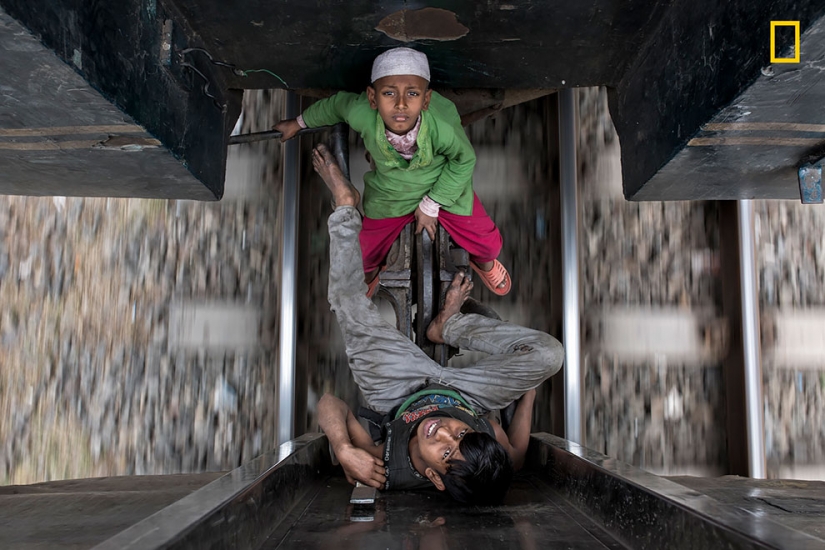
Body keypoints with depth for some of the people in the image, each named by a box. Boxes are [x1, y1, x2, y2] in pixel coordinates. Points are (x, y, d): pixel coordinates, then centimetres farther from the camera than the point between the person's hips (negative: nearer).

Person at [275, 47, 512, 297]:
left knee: (487, 242, 0)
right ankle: (370, 275, 45)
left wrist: (432, 205, -12)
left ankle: (483, 262, 42)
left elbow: (464, 161, -17)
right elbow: (336, 104, -8)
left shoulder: (443, 126, -40)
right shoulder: (360, 114, -35)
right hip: (389, 193, 1)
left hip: (445, 186, -1)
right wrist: (298, 123, 9)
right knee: (362, 256, 3)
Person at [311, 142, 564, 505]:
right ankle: (447, 324, 12)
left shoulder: (382, 472, -42)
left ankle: (346, 206, 14)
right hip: (460, 395, 2)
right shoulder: (496, 468, -37)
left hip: (400, 397, -1)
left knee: (348, 302, -15)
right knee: (547, 352, -16)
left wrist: (343, 450, -51)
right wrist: (529, 391, -4)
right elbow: (516, 450, -11)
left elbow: (330, 403, -33)